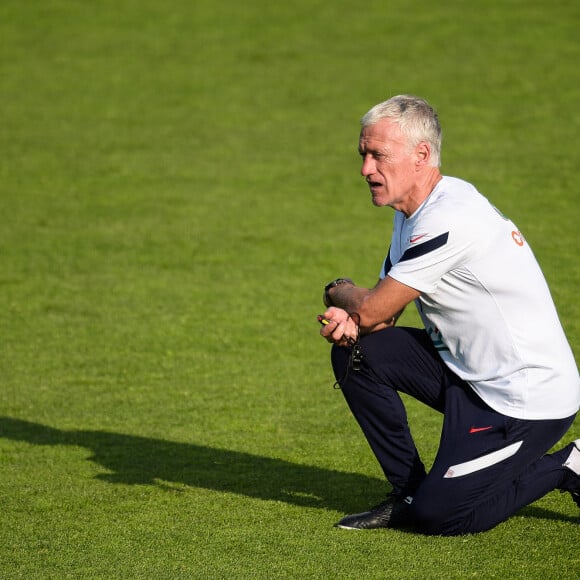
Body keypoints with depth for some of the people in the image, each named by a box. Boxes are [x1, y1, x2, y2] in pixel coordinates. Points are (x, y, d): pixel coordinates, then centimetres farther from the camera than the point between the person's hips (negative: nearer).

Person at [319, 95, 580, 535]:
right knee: (355, 353, -2)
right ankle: (409, 494, 7)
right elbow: (381, 315, 11)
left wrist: (339, 292, 5)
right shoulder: (412, 213, 8)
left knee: (437, 515, -13)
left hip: (529, 397, -10)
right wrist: (348, 319, -13)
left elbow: (372, 309, -18)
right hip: (469, 373, 10)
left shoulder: (447, 219, -24)